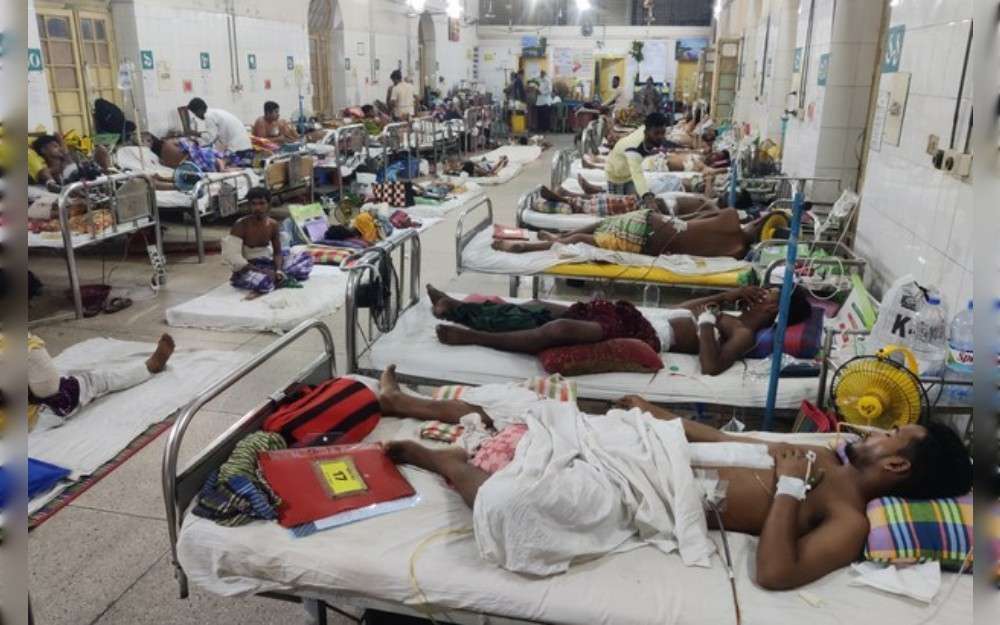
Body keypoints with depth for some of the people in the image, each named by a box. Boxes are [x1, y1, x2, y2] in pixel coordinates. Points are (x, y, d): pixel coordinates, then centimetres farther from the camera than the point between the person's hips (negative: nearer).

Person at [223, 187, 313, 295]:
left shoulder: (273, 224, -1)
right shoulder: (241, 225, -17)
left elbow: (277, 252, 6)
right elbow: (235, 258, -21)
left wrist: (278, 271, -16)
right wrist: (262, 272, -28)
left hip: (268, 264, 6)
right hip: (247, 270, -6)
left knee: (306, 259, -6)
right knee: (262, 281, -42)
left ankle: (275, 279, -18)